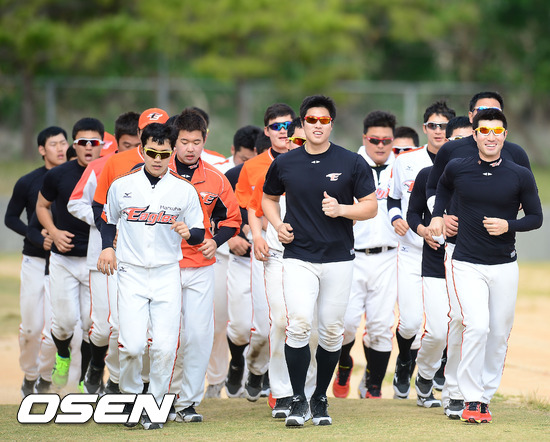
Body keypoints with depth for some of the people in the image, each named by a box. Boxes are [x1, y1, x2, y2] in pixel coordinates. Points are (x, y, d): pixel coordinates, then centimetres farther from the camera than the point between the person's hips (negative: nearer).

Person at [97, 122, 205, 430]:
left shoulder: (185, 190, 1)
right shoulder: (121, 186, 2)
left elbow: (199, 233, 5)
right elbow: (108, 220, 18)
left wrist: (188, 232, -17)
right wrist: (107, 247, 1)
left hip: (167, 275, 0)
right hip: (131, 274, 0)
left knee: (165, 346, -8)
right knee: (132, 344, -12)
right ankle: (131, 394, 14)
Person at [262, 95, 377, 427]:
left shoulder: (352, 163, 0)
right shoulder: (284, 164, 5)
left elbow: (371, 207, 1)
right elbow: (269, 198, 22)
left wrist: (341, 209, -17)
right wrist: (278, 224, 2)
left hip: (339, 258, 0)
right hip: (298, 257, 0)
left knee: (332, 331, 4)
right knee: (299, 324, -15)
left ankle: (321, 399, 19)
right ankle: (298, 400, -6)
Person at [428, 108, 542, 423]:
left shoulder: (521, 176, -3)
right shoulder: (457, 169, 0)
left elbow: (536, 217, 3)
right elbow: (443, 187, 23)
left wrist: (507, 225, -14)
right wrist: (438, 215, 8)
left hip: (505, 265, 1)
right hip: (468, 264, -1)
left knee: (500, 333, 5)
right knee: (477, 326, -17)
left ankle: (486, 397, 19)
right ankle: (471, 399, -10)